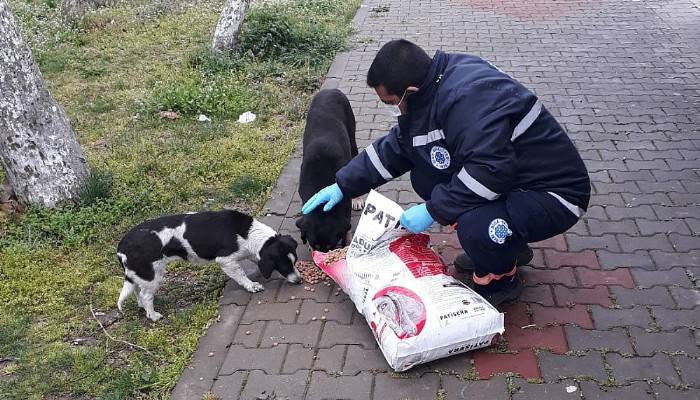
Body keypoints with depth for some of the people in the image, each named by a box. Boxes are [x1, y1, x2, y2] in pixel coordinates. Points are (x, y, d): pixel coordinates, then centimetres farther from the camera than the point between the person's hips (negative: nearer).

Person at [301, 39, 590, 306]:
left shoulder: (469, 98, -30)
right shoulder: (435, 91, 1)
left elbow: (490, 171, -38)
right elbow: (394, 147, 10)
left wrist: (434, 210, -25)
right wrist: (343, 185, 9)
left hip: (554, 193, -9)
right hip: (507, 179, 9)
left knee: (475, 228, -35)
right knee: (425, 178, 1)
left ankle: (501, 279, 3)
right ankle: (508, 247, 15)